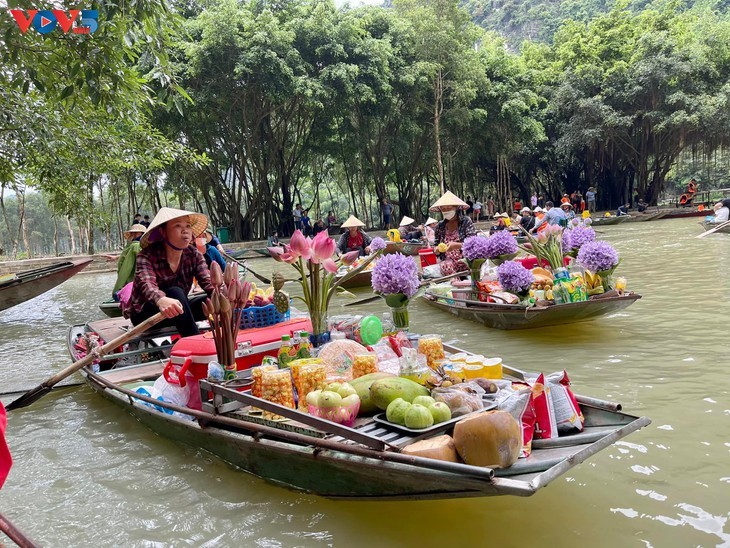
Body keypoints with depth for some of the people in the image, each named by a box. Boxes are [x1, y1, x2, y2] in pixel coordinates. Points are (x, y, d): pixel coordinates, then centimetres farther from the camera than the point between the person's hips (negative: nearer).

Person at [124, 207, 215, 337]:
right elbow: (147, 285, -37)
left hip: (177, 312, 4)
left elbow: (208, 281, -21)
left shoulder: (193, 255, -6)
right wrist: (161, 300, -61)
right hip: (144, 314, -4)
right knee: (175, 292, -33)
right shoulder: (147, 256, -18)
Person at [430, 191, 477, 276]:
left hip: (465, 261, -2)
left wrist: (456, 245, -24)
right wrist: (437, 250, -6)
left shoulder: (466, 221, 1)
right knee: (446, 266, -33)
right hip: (448, 261, 2)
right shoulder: (440, 226, 11)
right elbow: (436, 247, 19)